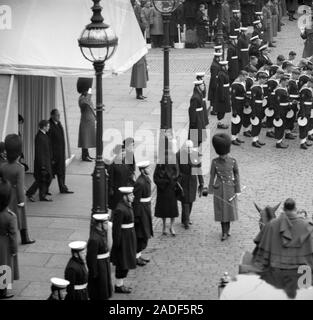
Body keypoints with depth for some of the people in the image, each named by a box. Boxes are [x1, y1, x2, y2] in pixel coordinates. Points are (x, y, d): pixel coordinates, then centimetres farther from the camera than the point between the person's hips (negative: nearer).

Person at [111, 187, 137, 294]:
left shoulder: (127, 206, 7)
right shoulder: (120, 210, -23)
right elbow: (116, 228, -22)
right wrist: (117, 243, -19)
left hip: (129, 238, 10)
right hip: (123, 239, -10)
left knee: (125, 263, 17)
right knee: (122, 264, 0)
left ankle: (120, 284, 28)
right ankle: (118, 286, 11)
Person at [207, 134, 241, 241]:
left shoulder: (233, 161, -9)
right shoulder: (215, 162, -9)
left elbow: (236, 175, -2)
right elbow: (212, 176, -2)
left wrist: (237, 189, -2)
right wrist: (211, 190, -1)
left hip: (230, 188, 0)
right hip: (219, 189, 0)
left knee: (230, 208, 7)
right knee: (221, 210, 4)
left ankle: (227, 228, 28)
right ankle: (225, 232, 12)